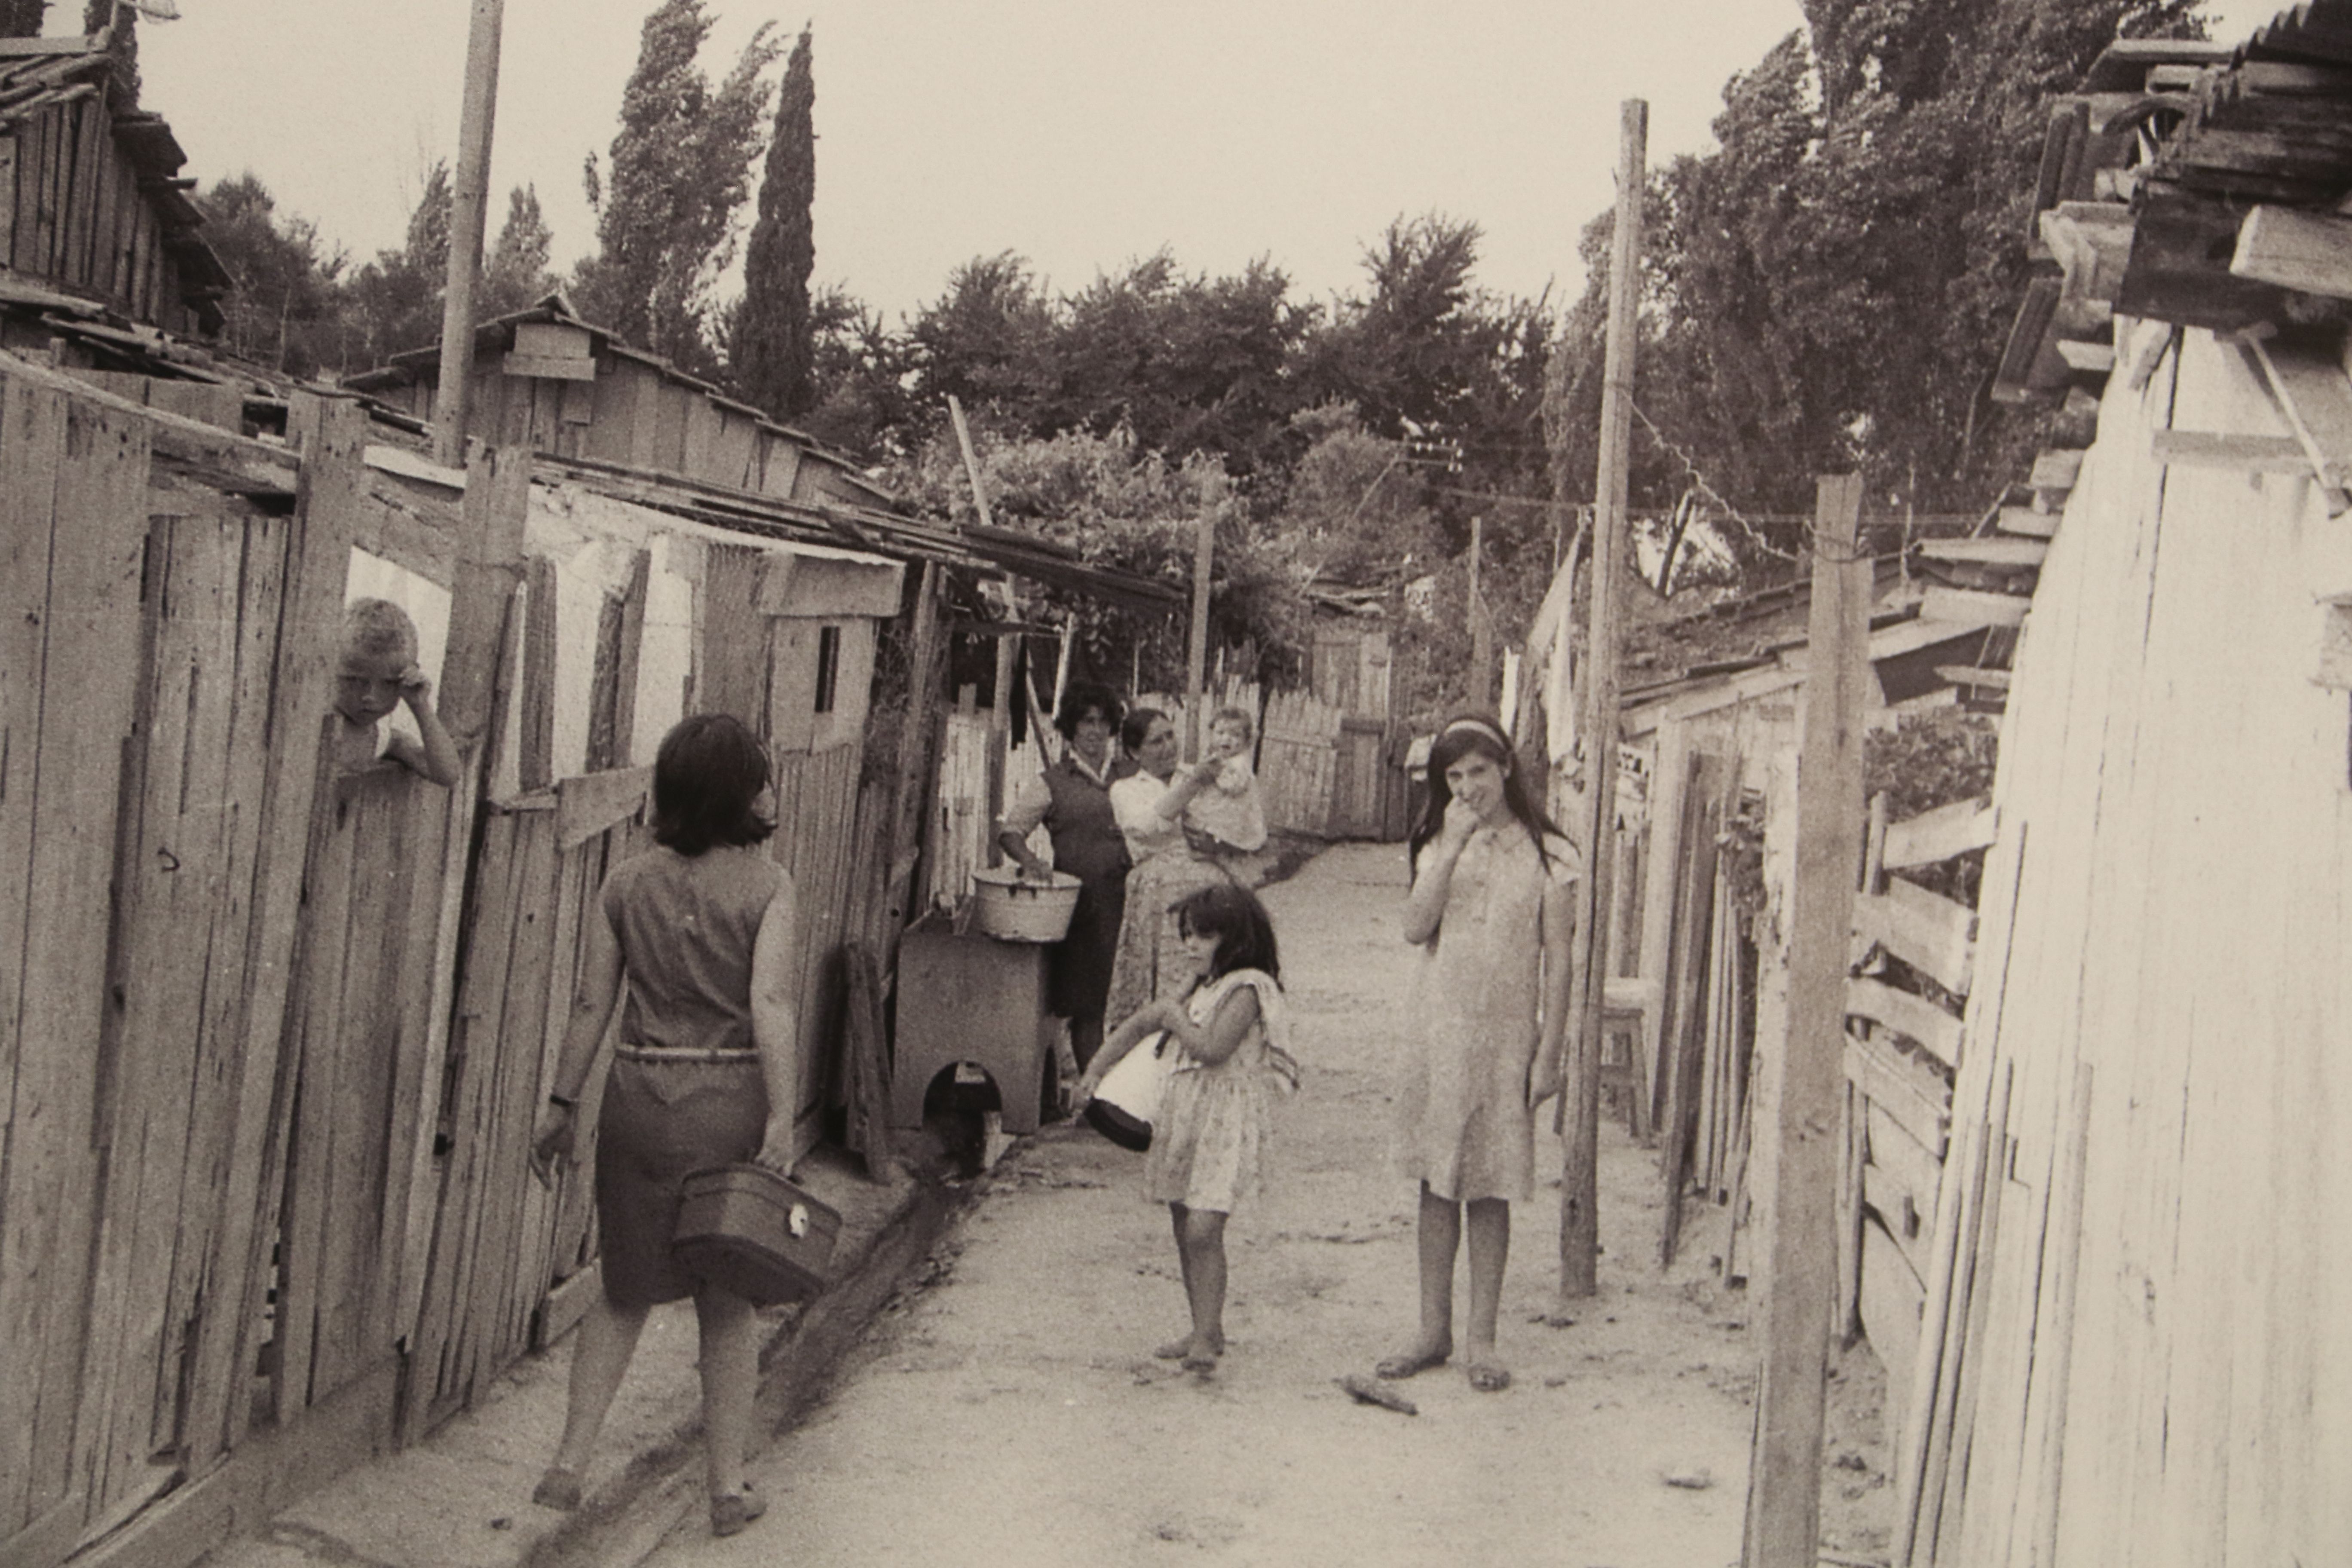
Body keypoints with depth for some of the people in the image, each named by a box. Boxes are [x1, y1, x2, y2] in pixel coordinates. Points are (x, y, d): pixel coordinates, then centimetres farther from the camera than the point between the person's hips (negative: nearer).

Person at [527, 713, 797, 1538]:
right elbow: (771, 1003, -17)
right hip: (730, 1098, -3)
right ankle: (728, 1484, 17)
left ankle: (570, 1463, 14)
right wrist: (781, 1119, -17)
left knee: (625, 1289, 18)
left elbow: (591, 1003, 3)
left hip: (639, 1093, 3)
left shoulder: (628, 882, 3)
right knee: (728, 1300, 11)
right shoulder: (766, 884, -8)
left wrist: (562, 1105, 11)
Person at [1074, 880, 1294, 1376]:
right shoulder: (1202, 989, 17)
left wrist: (1173, 1016, -7)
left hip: (1225, 1123, -9)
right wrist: (1096, 1070, 19)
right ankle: (1203, 1330, 18)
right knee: (1185, 1231, 10)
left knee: (1203, 1229, -16)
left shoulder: (1246, 989, -10)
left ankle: (1207, 1336, -14)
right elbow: (1142, 1023, 26)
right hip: (1182, 1117, 9)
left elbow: (1212, 1049, -22)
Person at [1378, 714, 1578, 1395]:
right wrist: (1453, 847, -13)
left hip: (1506, 1040, -3)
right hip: (1439, 1033, 3)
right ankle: (1433, 1331, 18)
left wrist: (1549, 1055, -8)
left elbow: (1558, 960, -4)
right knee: (1436, 1184, 8)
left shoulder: (1547, 856, -3)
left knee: (1490, 1190, 1)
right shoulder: (1439, 847, 8)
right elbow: (1415, 928, -8)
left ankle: (1481, 1340, 10)